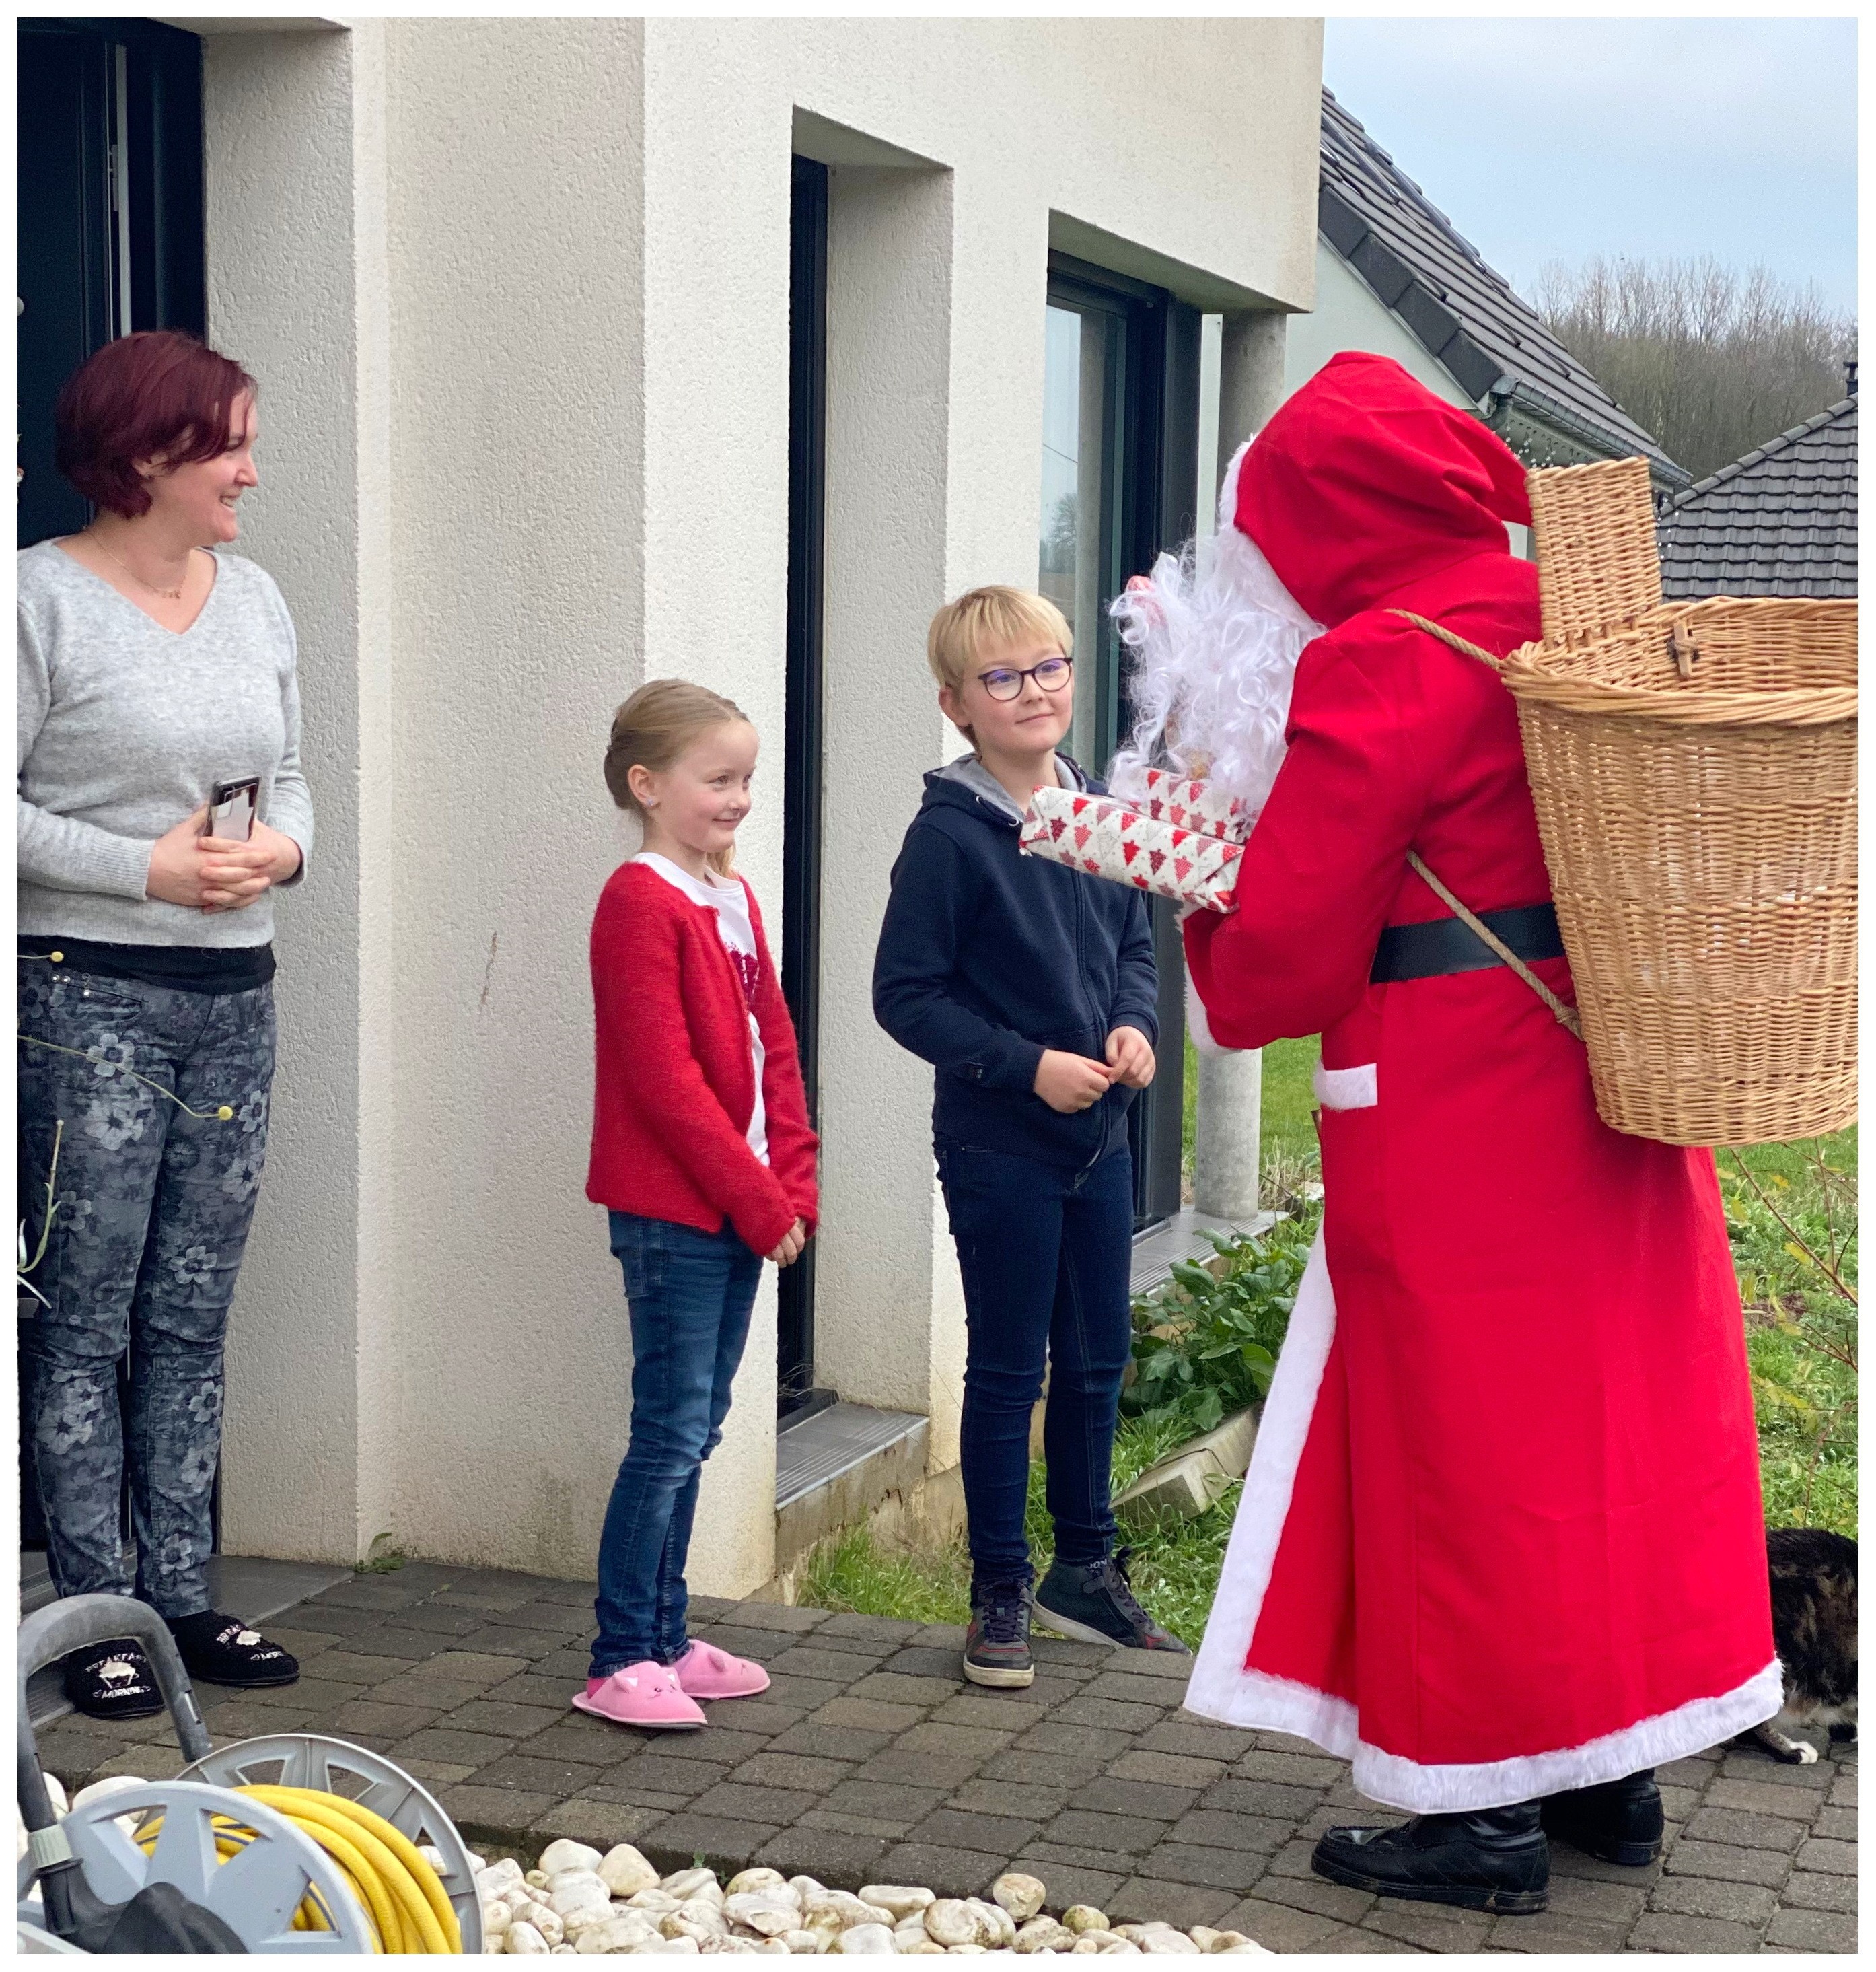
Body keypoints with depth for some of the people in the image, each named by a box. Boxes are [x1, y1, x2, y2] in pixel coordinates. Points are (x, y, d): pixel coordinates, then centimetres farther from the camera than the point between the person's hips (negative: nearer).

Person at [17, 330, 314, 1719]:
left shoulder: (255, 598, 12)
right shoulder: (45, 598, -8)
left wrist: (286, 844, -1)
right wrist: (146, 867, -16)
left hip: (234, 993, 6)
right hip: (90, 993, -6)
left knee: (193, 1319, 10)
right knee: (83, 1321, -1)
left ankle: (182, 1594, 19)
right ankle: (95, 1614, 7)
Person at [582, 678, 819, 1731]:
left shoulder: (736, 898, 15)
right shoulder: (640, 902, -12)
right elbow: (664, 1074, -17)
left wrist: (794, 1186, 5)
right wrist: (757, 1199, -14)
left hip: (742, 1211, 8)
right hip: (672, 1211, -8)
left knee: (696, 1433, 13)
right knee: (673, 1432, -7)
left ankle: (665, 1640, 22)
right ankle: (620, 1664, -1)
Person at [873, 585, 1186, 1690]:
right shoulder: (950, 834, -13)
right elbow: (906, 993, -12)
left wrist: (1135, 1025, -5)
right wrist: (1028, 1065, -18)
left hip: (1100, 1138, 6)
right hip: (1000, 1145, -6)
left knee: (1099, 1360, 14)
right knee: (1009, 1370, 2)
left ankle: (1085, 1570, 29)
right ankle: (1001, 1594, 14)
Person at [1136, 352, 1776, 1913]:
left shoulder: (1376, 670, -17)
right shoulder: (1565, 622, 6)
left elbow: (1287, 949, -15)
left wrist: (1210, 937, 6)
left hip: (1454, 1139, -8)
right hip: (1607, 1105, 8)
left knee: (1469, 1443, 2)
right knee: (1615, 1411, 15)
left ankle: (1489, 1816, 12)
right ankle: (1611, 1772, 27)